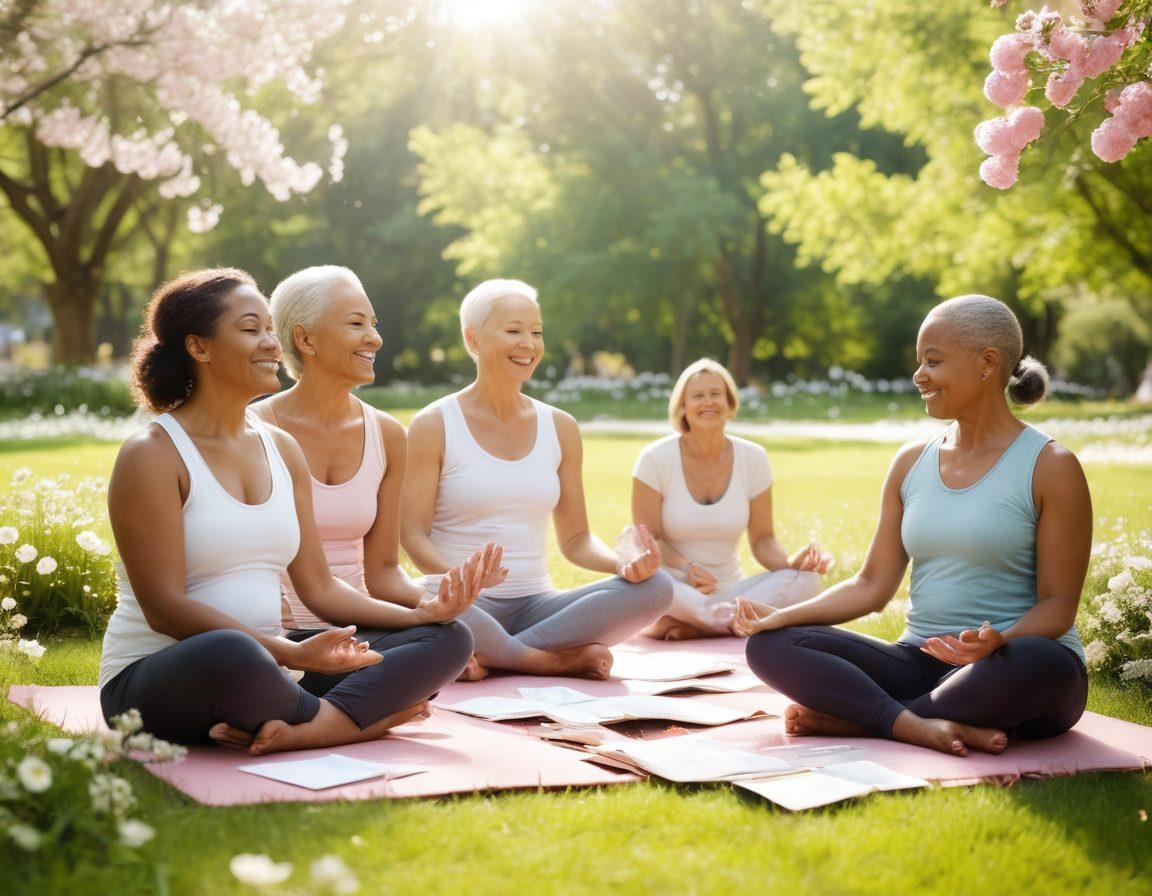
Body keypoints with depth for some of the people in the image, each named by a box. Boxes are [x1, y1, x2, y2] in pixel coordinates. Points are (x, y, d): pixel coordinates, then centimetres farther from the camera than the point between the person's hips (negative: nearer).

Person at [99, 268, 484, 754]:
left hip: (259, 672, 7)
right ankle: (362, 719, -13)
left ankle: (298, 730, -29)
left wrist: (419, 613, -6)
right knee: (231, 654, -43)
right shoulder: (152, 455, -9)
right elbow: (164, 607, -17)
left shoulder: (282, 450, 12)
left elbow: (318, 587, 11)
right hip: (156, 677, -7)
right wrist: (293, 653, -27)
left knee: (449, 638, -6)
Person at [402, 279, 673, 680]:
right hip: (465, 605, -4)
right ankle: (559, 661, -17)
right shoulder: (434, 426, 0)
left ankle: (490, 659, -23)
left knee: (656, 586, -20)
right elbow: (412, 534, -7)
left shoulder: (561, 428, 12)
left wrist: (621, 559, -10)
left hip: (537, 604, 5)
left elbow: (575, 538, 13)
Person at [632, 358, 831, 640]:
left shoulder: (753, 459, 1)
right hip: (675, 591, -3)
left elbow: (762, 540, 4)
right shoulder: (656, 458, -7)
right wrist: (686, 569, -27)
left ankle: (691, 629, -27)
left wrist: (789, 561, -19)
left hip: (729, 591, 3)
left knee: (806, 578, -23)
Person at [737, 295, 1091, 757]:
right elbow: (871, 586, 10)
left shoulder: (1050, 467, -4)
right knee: (770, 645, -14)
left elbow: (1057, 605, -8)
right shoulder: (911, 463, 12)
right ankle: (918, 727, -34)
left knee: (1042, 665, -41)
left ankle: (851, 719, -25)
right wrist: (783, 615, -4)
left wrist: (999, 641, -29)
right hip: (920, 662, 5)